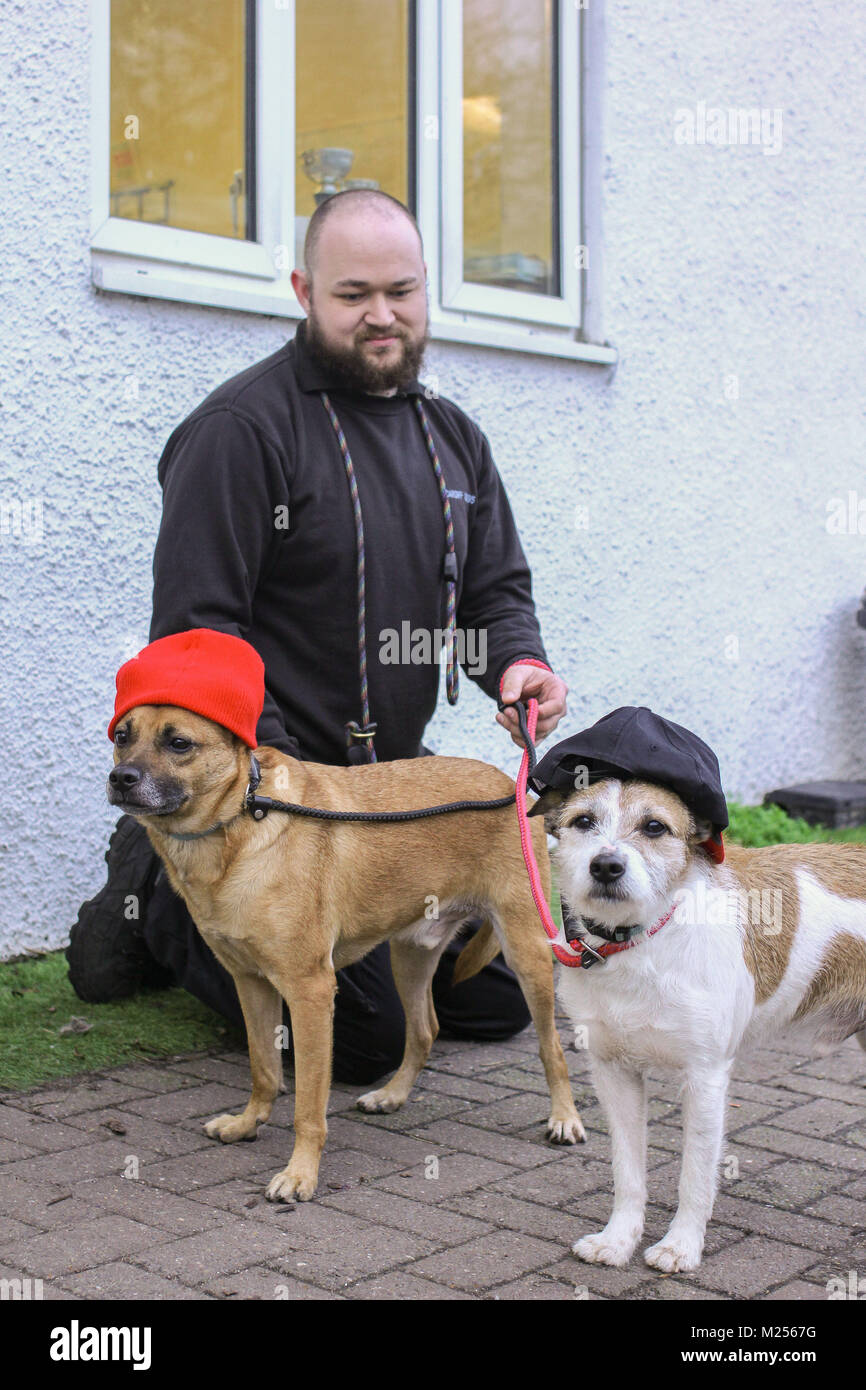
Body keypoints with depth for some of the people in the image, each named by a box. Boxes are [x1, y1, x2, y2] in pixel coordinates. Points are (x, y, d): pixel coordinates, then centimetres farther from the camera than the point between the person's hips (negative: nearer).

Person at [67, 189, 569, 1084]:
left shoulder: (451, 436, 10)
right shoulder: (241, 428, -14)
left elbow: (498, 589, 12)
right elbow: (194, 631, -18)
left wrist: (518, 662, -11)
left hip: (398, 771, 8)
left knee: (499, 999, 14)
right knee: (366, 1038, -7)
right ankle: (158, 897, 13)